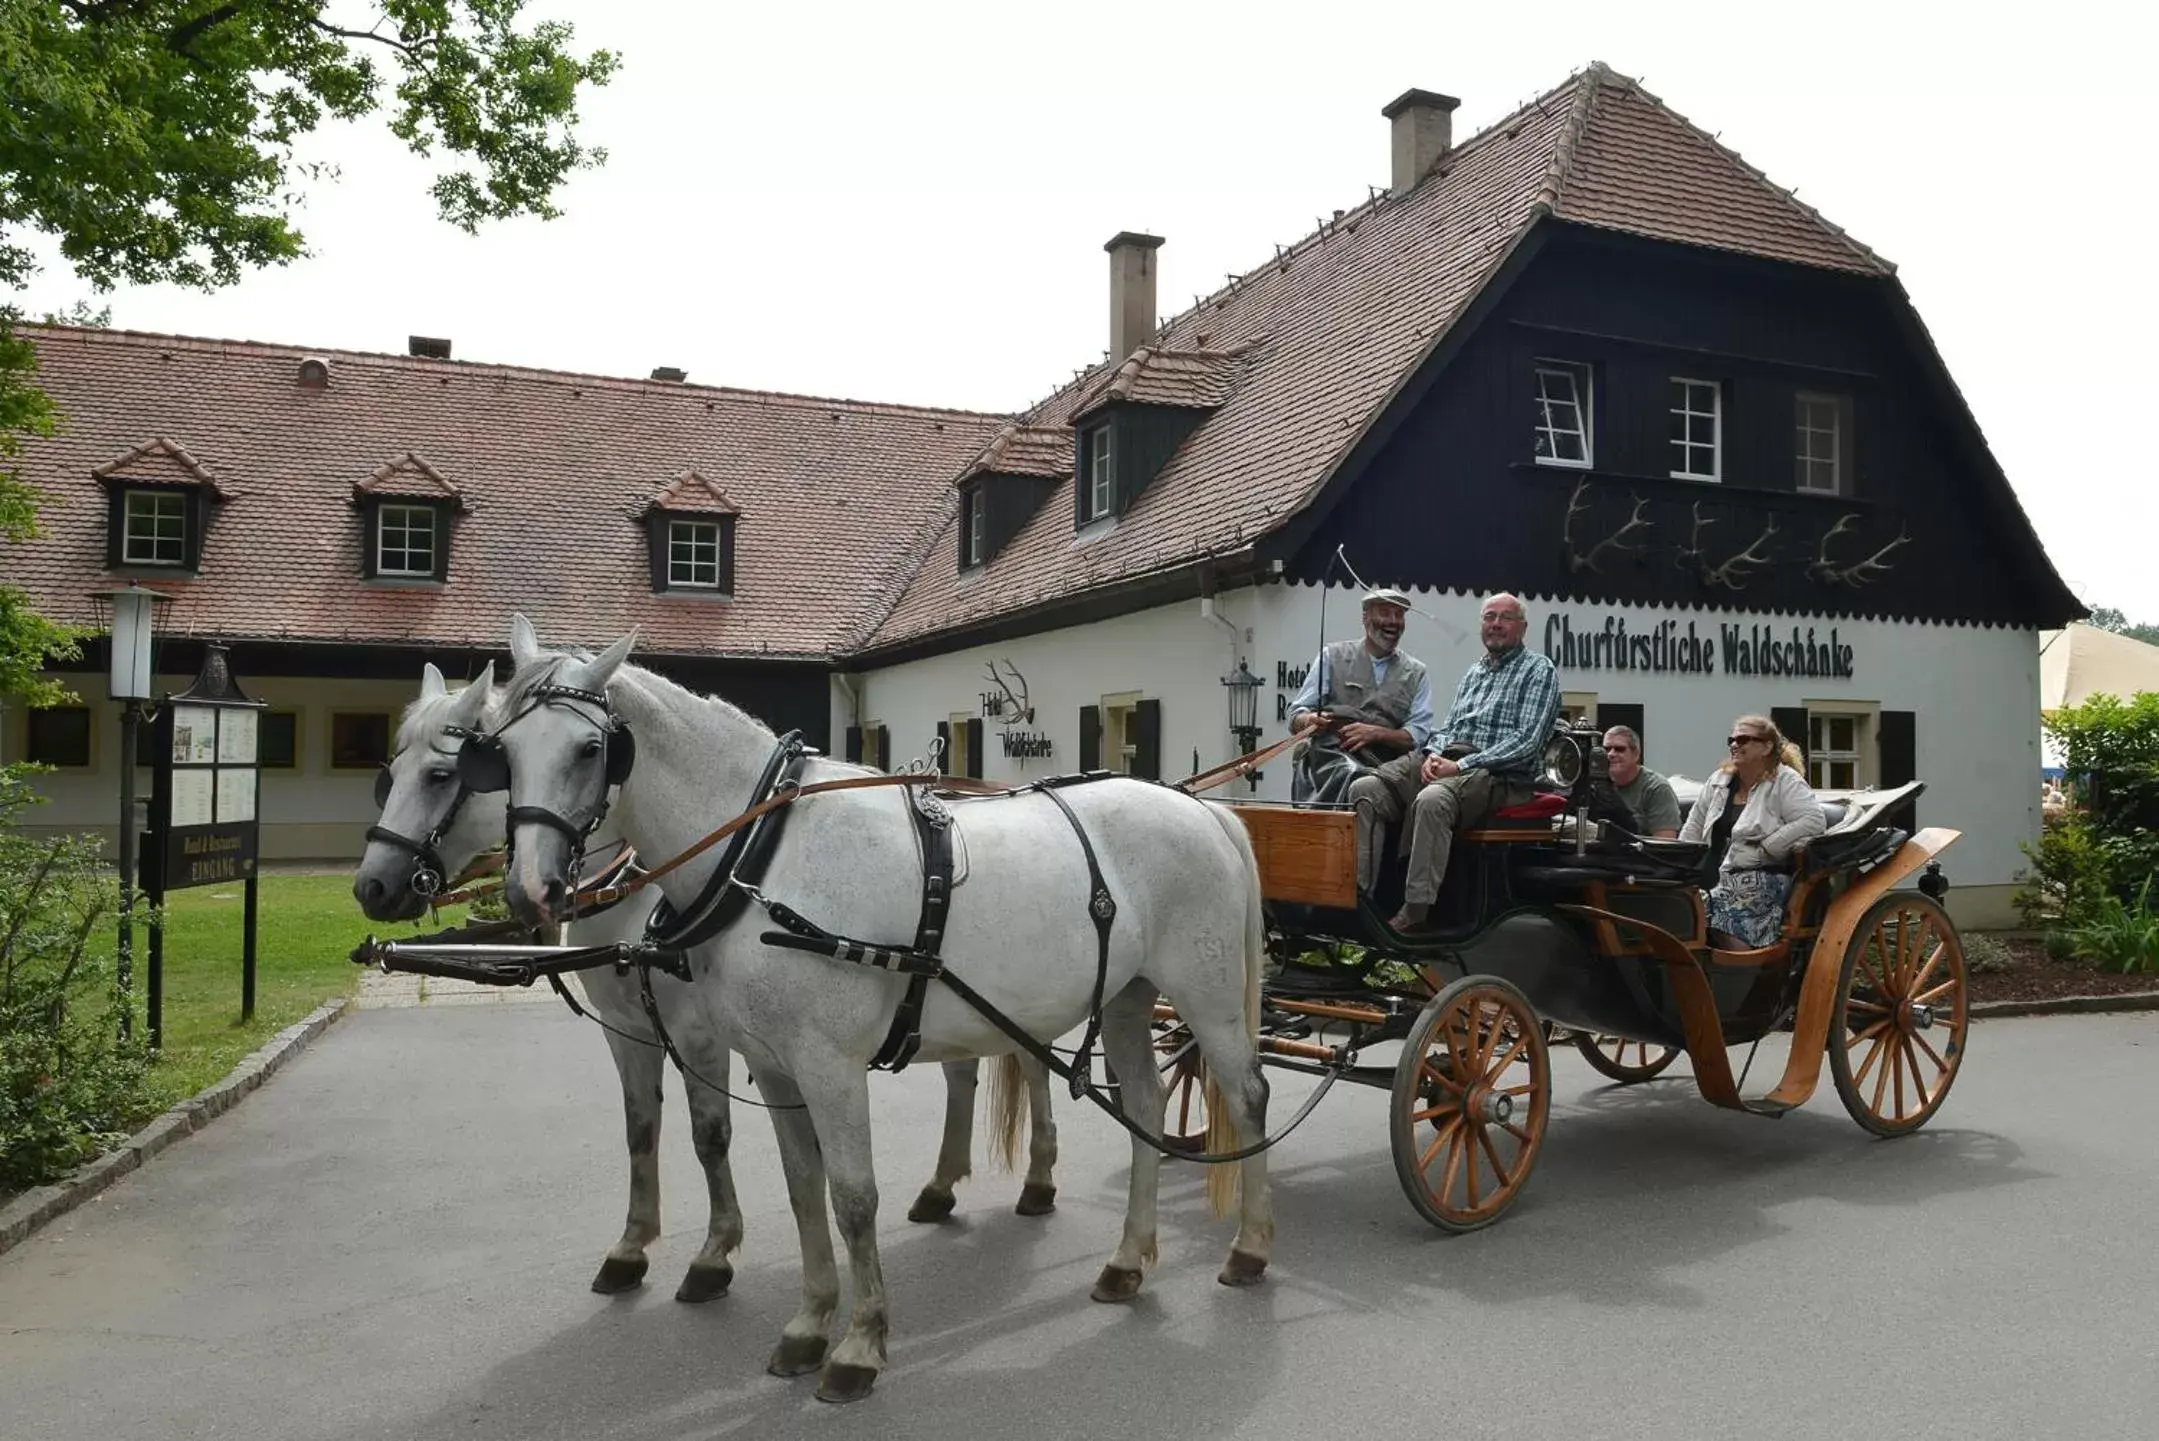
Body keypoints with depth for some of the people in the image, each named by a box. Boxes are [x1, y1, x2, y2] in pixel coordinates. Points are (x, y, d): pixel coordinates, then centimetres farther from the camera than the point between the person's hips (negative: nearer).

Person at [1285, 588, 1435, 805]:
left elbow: (1418, 736, 7)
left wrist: (1375, 733, -11)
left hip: (1383, 765, 2)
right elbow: (1296, 718, 11)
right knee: (1349, 772, -36)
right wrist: (1309, 721, -13)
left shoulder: (1417, 673, 18)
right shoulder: (1332, 656, 16)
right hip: (1329, 756, -1)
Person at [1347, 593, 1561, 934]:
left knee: (1432, 800, -39)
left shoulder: (1538, 670, 3)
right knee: (1365, 790, -17)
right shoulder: (1474, 672, 26)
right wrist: (1433, 753, -1)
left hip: (1498, 771, -7)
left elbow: (1527, 741, -9)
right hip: (1444, 758, 7)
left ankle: (1416, 913, -36)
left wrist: (1461, 765, -15)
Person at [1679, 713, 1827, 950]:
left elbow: (1815, 821, -15)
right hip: (1718, 877, 6)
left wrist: (1766, 848, -15)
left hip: (1762, 880, -6)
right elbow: (1694, 826, 25)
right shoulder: (1719, 781, 18)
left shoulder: (1785, 782, -1)